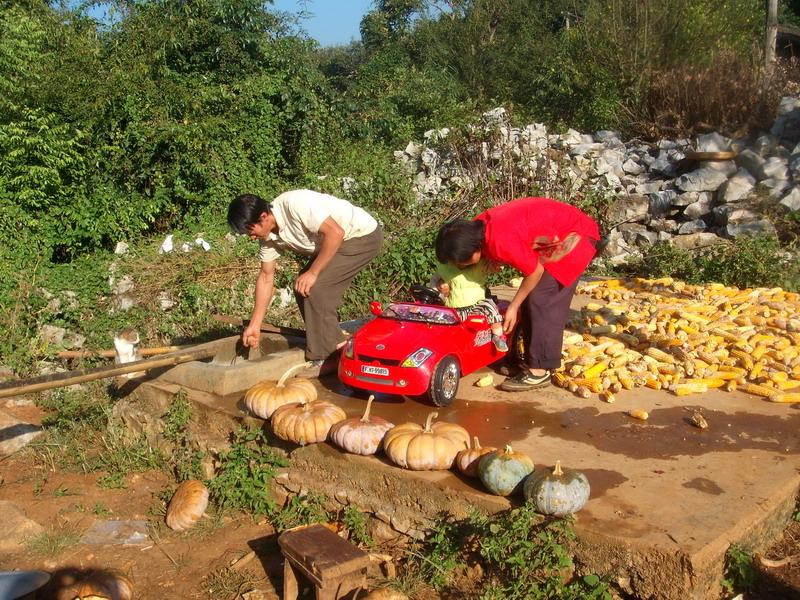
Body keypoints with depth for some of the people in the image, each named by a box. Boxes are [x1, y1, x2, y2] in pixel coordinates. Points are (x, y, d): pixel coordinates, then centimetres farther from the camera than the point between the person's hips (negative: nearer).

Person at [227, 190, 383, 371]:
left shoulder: (295, 204, -29)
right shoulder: (268, 236, -2)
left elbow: (336, 233, -30)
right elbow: (266, 277, 5)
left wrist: (312, 273, -23)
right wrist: (254, 325, 5)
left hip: (364, 235, -9)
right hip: (343, 241, 9)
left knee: (313, 287, -16)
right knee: (302, 287, 4)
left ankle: (325, 359, -6)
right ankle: (334, 346, 17)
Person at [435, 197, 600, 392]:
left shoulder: (501, 241, -33)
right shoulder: (475, 229, -8)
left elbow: (535, 271, -21)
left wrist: (513, 307, -10)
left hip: (574, 236, -9)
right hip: (554, 234, 9)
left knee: (542, 299, -13)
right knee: (531, 298, 6)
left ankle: (540, 371, -9)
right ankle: (532, 360, 14)